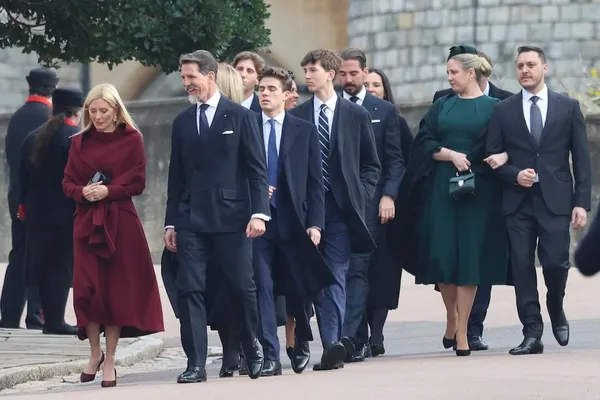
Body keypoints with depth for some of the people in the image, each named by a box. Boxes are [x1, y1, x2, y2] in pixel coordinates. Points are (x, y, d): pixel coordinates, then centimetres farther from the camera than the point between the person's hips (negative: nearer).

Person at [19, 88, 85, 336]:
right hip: (66, 213, -6)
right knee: (62, 267, -1)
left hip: (38, 213, 6)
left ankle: (50, 318, 16)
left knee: (44, 266, 11)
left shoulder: (34, 138, 8)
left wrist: (26, 205, 18)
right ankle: (55, 321, -2)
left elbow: (24, 177, 12)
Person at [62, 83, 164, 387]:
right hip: (87, 221, 2)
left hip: (121, 222, -2)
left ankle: (110, 361, 5)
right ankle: (95, 353, 12)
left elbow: (137, 182, -2)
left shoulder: (132, 139, 2)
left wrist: (108, 191, -16)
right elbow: (68, 182, 9)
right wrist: (83, 192, -12)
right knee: (87, 288, -5)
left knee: (118, 289, -2)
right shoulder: (80, 142, 10)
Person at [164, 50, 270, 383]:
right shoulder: (182, 122, 12)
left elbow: (257, 168, -1)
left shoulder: (240, 117, 1)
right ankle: (195, 364, -3)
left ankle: (252, 350, 24)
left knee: (242, 288, 2)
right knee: (189, 290, -5)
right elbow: (176, 176, 15)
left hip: (231, 217, -3)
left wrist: (259, 212, -11)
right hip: (191, 221, 3)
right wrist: (171, 222, 10)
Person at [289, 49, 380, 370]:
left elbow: (371, 165, 12)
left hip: (341, 208, -2)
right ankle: (333, 346, 3)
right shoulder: (296, 116, 9)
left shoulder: (356, 115, 7)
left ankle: (332, 344, -16)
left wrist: (359, 196, 0)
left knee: (336, 278, -10)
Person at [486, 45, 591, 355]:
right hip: (518, 201, 1)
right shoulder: (503, 111, 9)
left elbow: (581, 158, 5)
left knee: (555, 262, -9)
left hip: (555, 200, -1)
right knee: (522, 266, -3)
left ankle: (556, 311, 21)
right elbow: (492, 156, 9)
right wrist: (515, 175, -10)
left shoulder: (568, 107, 7)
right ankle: (532, 334, 1)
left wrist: (582, 202, -2)